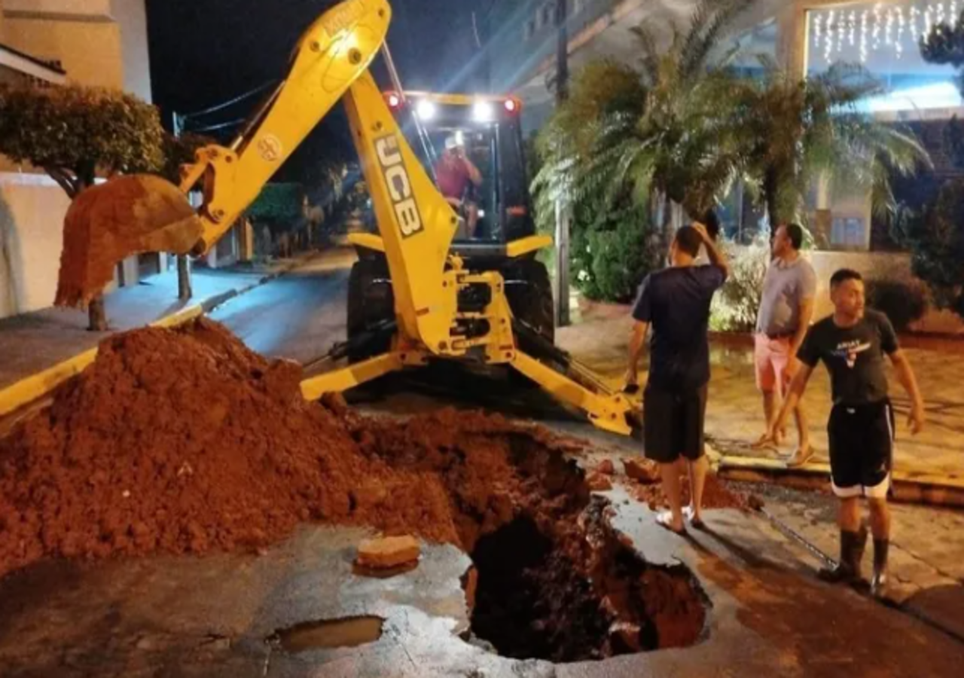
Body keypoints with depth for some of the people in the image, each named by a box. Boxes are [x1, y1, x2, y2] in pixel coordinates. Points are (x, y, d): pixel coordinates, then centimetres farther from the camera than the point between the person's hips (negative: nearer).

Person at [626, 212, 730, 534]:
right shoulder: (705, 278, -3)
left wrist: (631, 368, 2)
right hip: (696, 376, 4)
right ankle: (696, 510, 28)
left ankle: (675, 517, 17)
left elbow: (638, 333, -11)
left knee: (666, 451, 9)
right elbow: (724, 268, 24)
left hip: (663, 378, -4)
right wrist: (708, 239, 19)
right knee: (694, 447, 19)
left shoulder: (655, 282, -14)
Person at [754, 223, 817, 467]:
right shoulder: (774, 265, 6)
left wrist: (792, 352, -21)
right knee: (767, 389, 15)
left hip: (784, 341, -7)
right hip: (763, 337, 7)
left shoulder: (803, 272, -17)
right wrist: (757, 334, 14)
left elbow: (805, 316, -18)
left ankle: (804, 445, 7)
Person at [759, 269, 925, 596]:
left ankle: (880, 566, 18)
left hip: (875, 413, -2)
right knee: (846, 495, 11)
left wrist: (916, 401, -2)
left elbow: (900, 361, 4)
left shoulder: (877, 322, -9)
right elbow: (800, 379, -1)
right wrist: (780, 418, -9)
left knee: (876, 497, 0)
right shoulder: (819, 333, -6)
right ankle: (849, 563, 26)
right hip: (842, 416, 2)